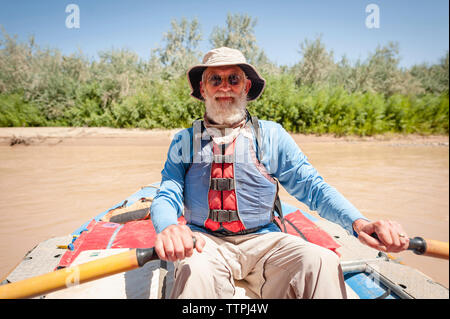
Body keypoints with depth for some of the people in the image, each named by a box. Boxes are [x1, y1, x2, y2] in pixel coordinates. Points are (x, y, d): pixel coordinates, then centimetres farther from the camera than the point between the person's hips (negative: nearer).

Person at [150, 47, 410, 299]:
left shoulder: (272, 135, 5)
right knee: (196, 272, -34)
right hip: (206, 241, 0)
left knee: (322, 262, -26)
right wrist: (169, 228, -27)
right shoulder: (185, 141, 6)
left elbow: (312, 187, 0)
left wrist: (358, 222, -18)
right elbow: (166, 197, -2)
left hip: (262, 240, 1)